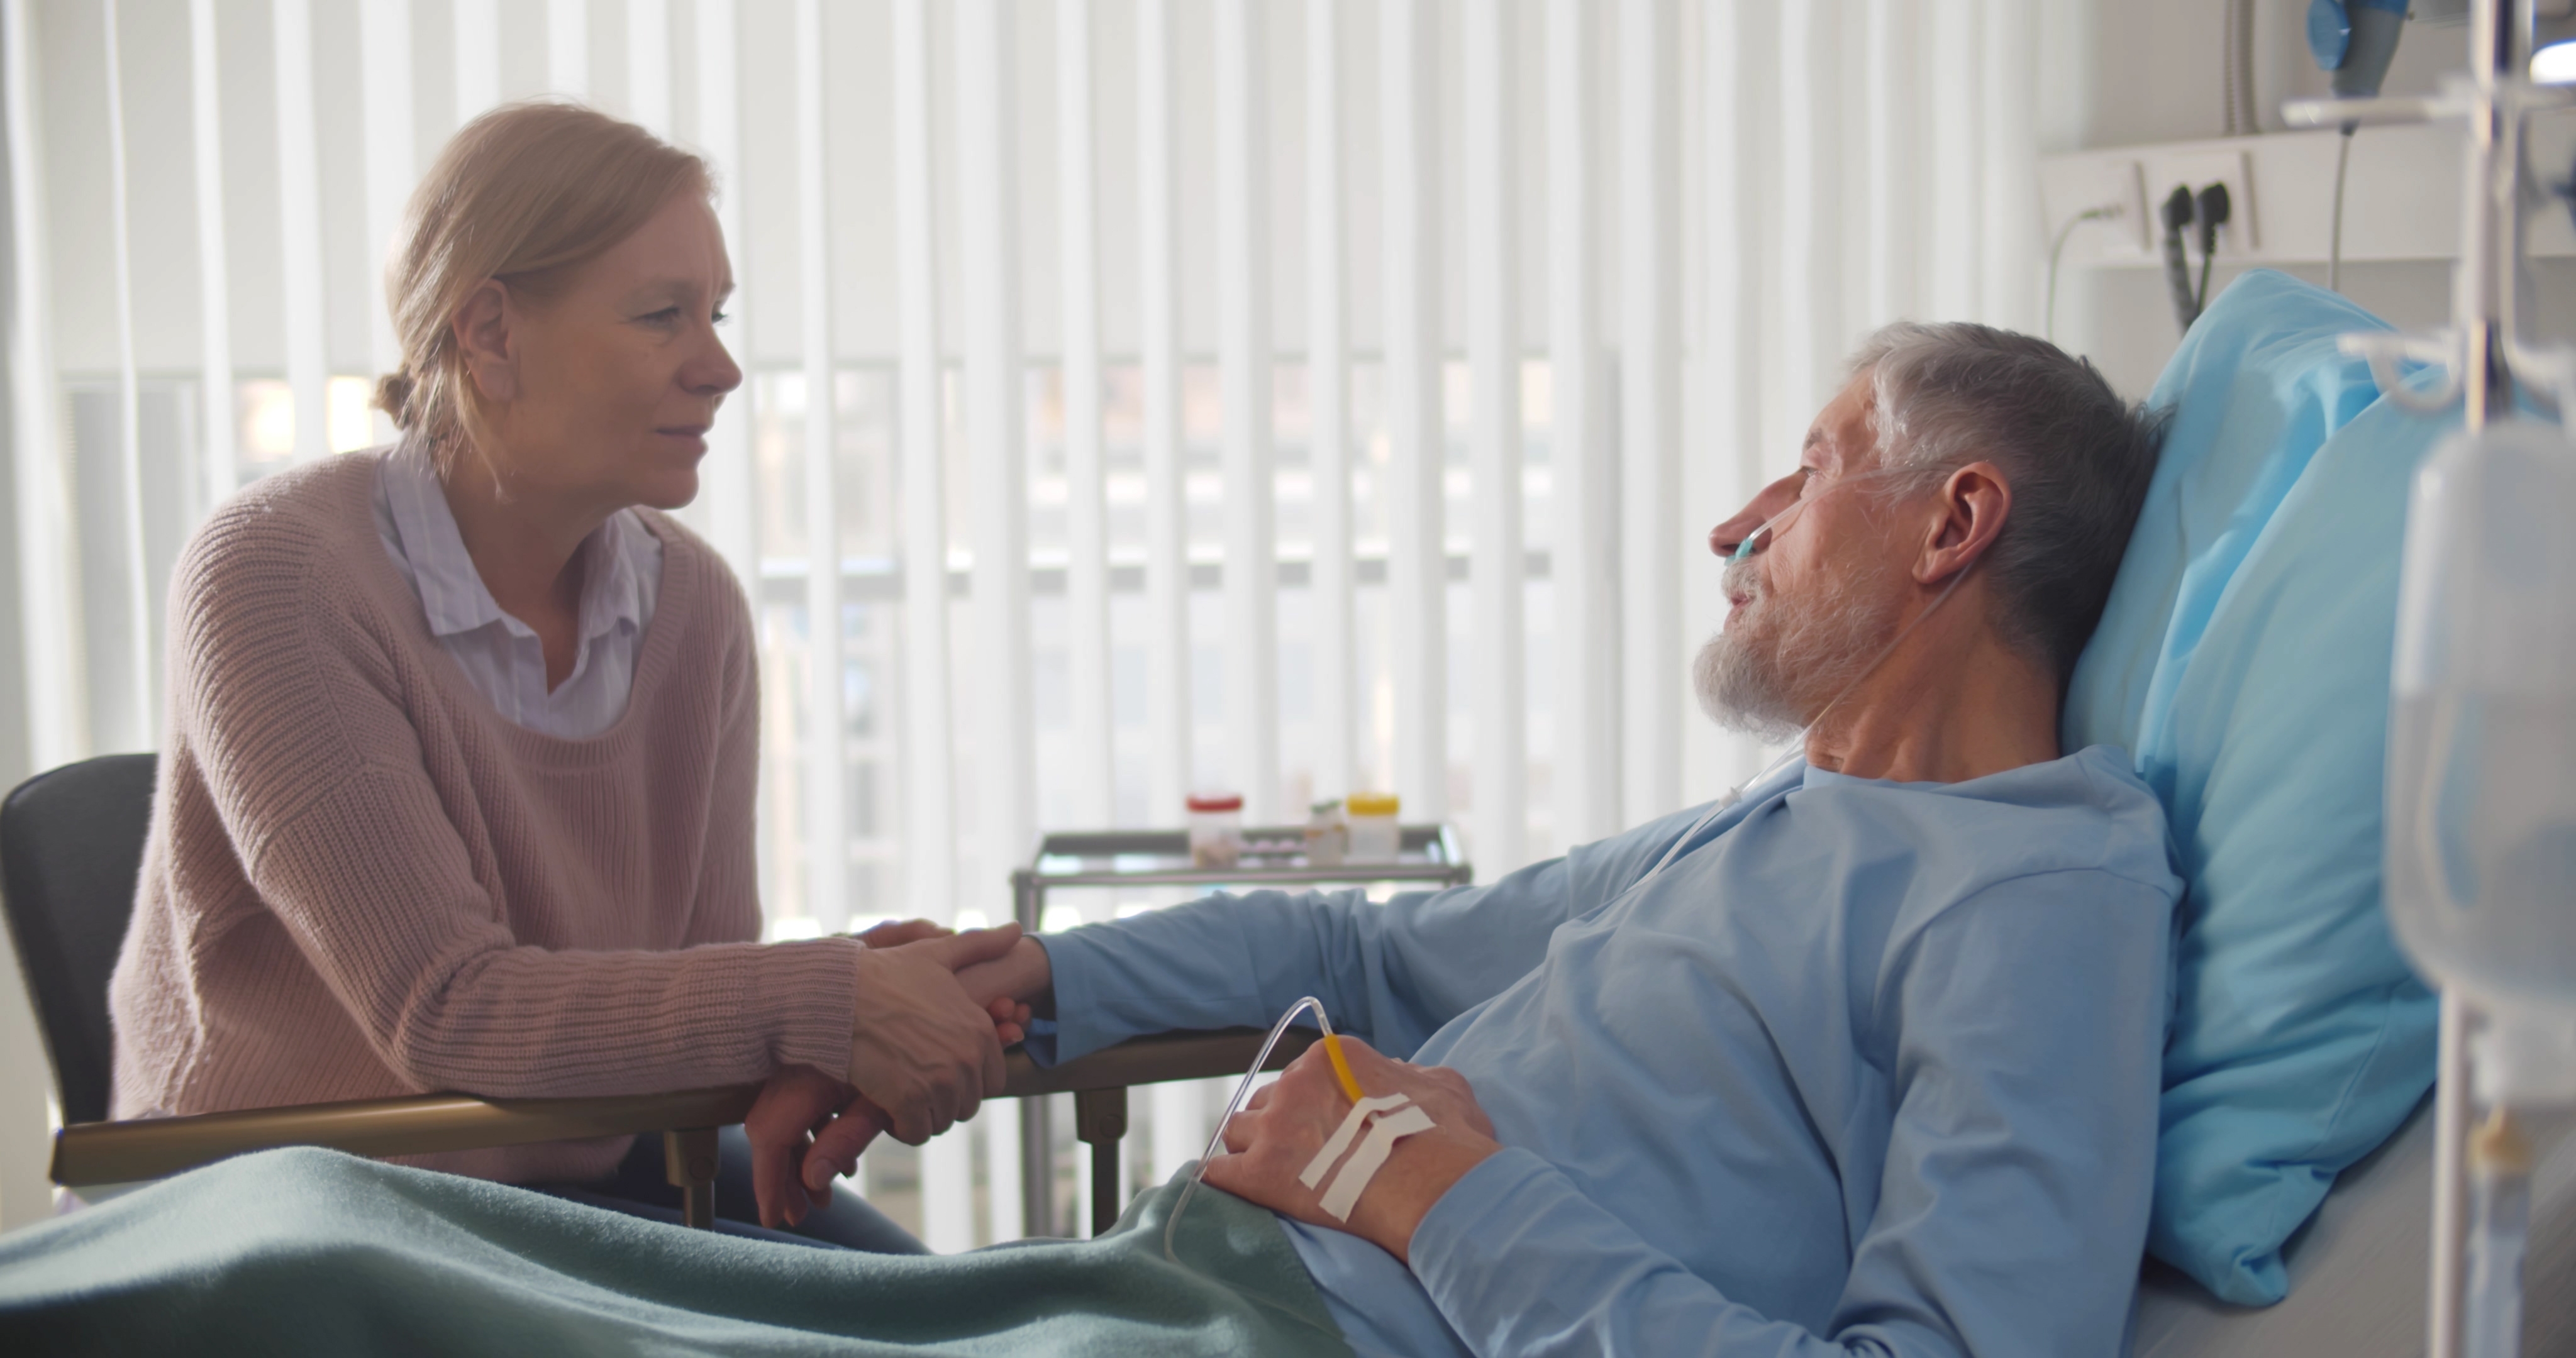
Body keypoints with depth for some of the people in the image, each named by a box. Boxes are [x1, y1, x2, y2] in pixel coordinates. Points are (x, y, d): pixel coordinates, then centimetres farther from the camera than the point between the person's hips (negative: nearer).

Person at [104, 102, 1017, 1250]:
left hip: (592, 1166, 5)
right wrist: (820, 1003, -31)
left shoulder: (692, 601, -2)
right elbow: (442, 1009, -26)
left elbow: (705, 977, -1)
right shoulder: (274, 575, -21)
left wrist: (848, 999, -24)